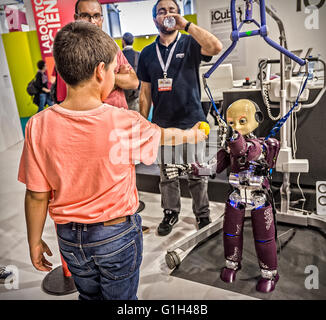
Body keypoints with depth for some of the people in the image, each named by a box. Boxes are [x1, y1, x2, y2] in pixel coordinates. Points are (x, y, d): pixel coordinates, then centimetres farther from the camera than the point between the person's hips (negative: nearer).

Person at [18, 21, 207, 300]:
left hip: (69, 236, 3)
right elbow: (163, 136, -2)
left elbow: (37, 195, -10)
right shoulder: (125, 123, -23)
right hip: (117, 234, -2)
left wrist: (35, 241, 6)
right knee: (121, 298, 23)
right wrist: (191, 135, 20)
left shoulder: (38, 126, -17)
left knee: (89, 295, 28)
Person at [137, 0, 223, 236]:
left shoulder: (190, 44, 0)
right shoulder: (147, 53, 10)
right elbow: (146, 91, 11)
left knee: (197, 174, 7)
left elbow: (216, 47, -21)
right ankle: (171, 213, 31)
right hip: (162, 124, 3)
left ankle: (203, 215, 25)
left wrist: (186, 24, -20)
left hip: (191, 121, -3)